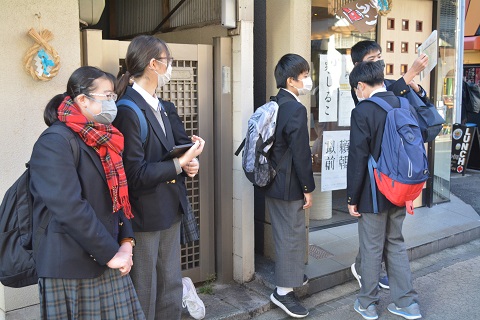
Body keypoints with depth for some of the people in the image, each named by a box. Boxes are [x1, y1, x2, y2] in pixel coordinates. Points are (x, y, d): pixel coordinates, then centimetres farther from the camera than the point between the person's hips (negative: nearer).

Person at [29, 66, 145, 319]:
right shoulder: (54, 143, -15)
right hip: (71, 269, -7)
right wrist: (112, 253, -18)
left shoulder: (103, 141, 11)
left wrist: (126, 241, 0)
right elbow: (70, 209, -23)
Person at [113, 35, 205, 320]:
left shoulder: (164, 107, 9)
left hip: (170, 210, 8)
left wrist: (190, 160, -11)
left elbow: (179, 144, 11)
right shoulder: (128, 111, -18)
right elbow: (136, 175, -21)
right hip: (144, 215, -8)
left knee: (171, 291, 20)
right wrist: (179, 164, -21)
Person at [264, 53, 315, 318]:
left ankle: (289, 272, 41)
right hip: (289, 185, -9)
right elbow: (301, 153, -21)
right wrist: (308, 188, -12)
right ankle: (284, 291, 12)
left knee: (283, 232, 23)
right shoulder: (296, 109, -21)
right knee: (292, 235, 2)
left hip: (271, 181, 9)